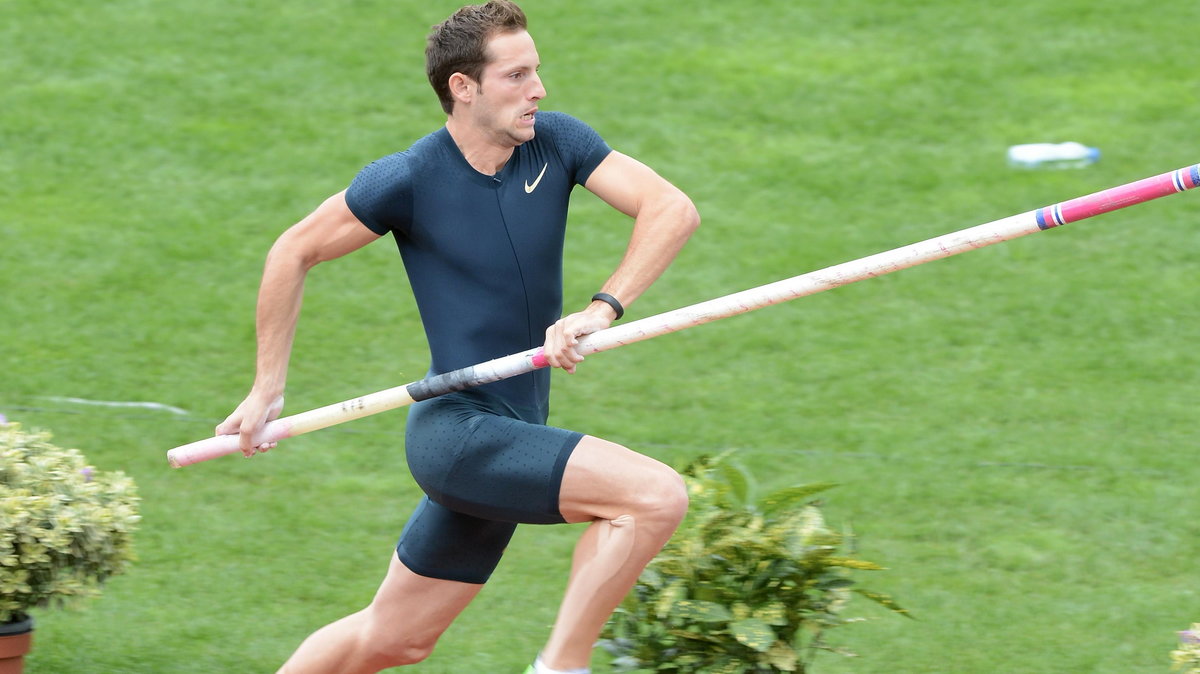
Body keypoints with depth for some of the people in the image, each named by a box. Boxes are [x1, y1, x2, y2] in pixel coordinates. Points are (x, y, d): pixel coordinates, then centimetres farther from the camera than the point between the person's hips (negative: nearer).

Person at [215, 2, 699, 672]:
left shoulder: (557, 143, 1)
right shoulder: (409, 179, -11)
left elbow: (673, 209, -8)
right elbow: (294, 252, 1)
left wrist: (603, 308, -23)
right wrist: (268, 389, 4)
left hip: (513, 438, 6)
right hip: (458, 430, -6)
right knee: (656, 495, -23)